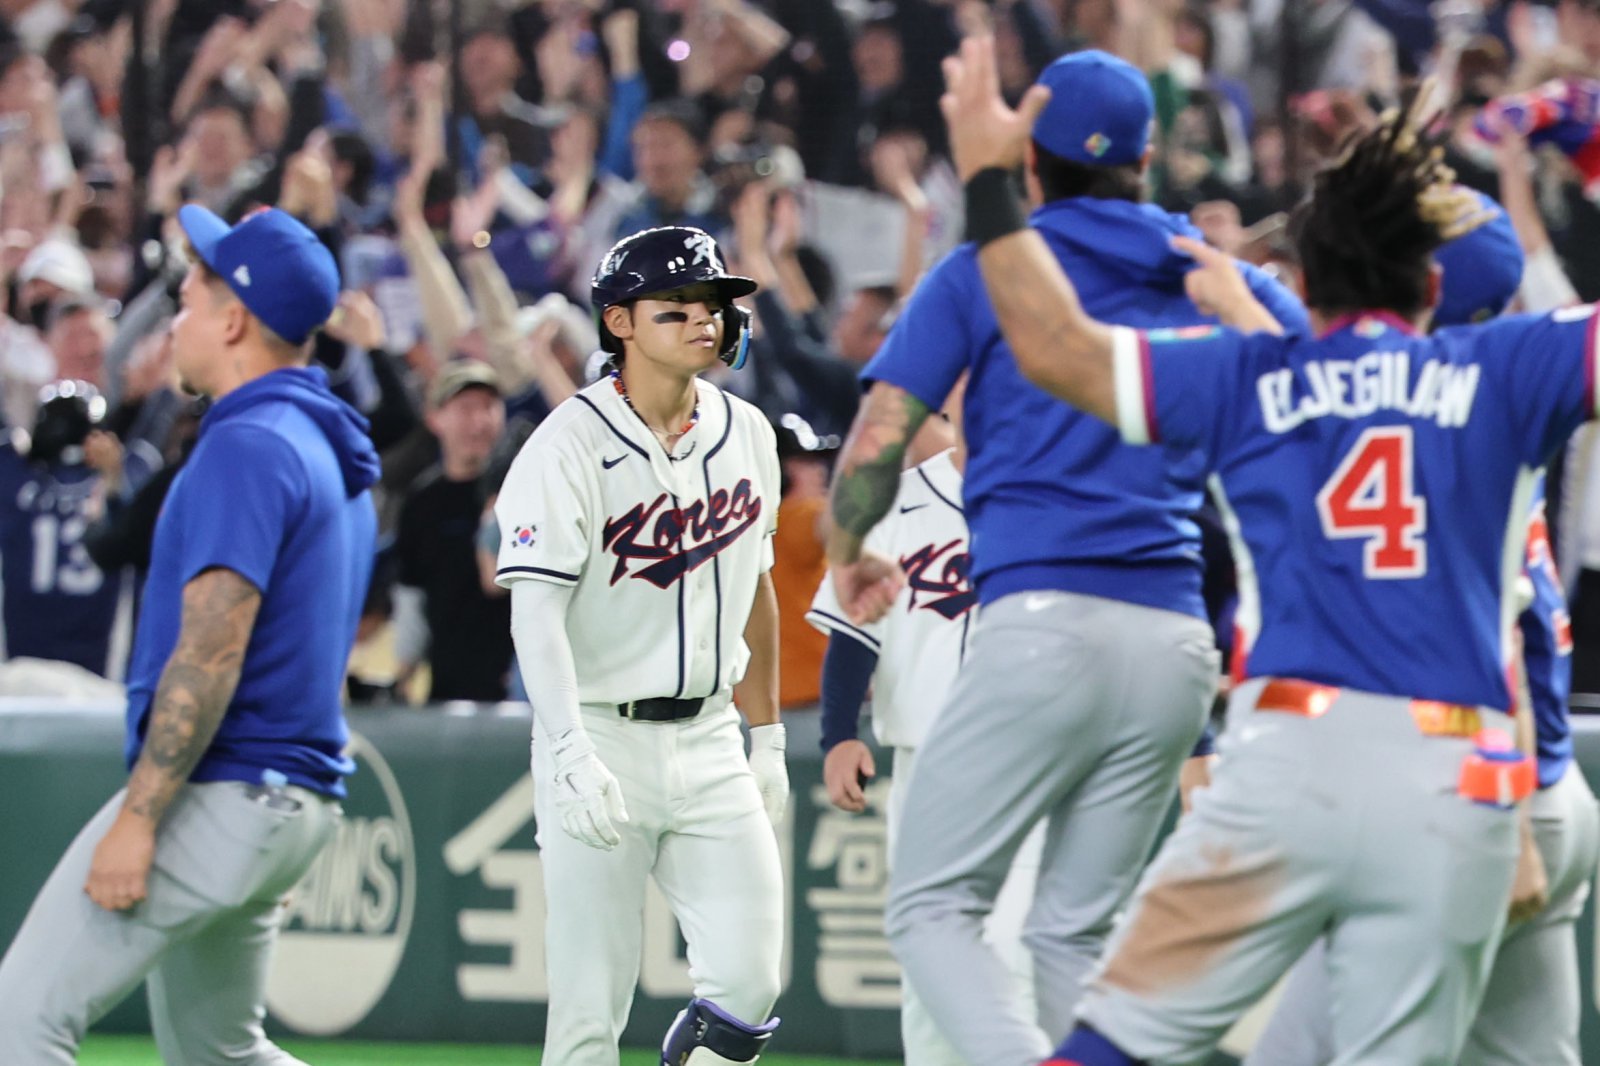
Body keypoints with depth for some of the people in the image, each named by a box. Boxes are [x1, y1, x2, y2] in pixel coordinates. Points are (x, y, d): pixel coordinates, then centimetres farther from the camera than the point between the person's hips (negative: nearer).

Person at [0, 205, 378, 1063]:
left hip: (217, 792, -10)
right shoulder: (335, 456, 17)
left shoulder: (245, 447, -15)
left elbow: (214, 649, -22)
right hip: (300, 802, 10)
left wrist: (137, 819, -23)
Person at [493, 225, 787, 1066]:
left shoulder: (746, 435, 8)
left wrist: (768, 737, 21)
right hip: (602, 736, -5)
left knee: (748, 982, -6)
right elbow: (536, 611, -19)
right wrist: (573, 756, -30)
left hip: (708, 738, 5)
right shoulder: (571, 444, -11)